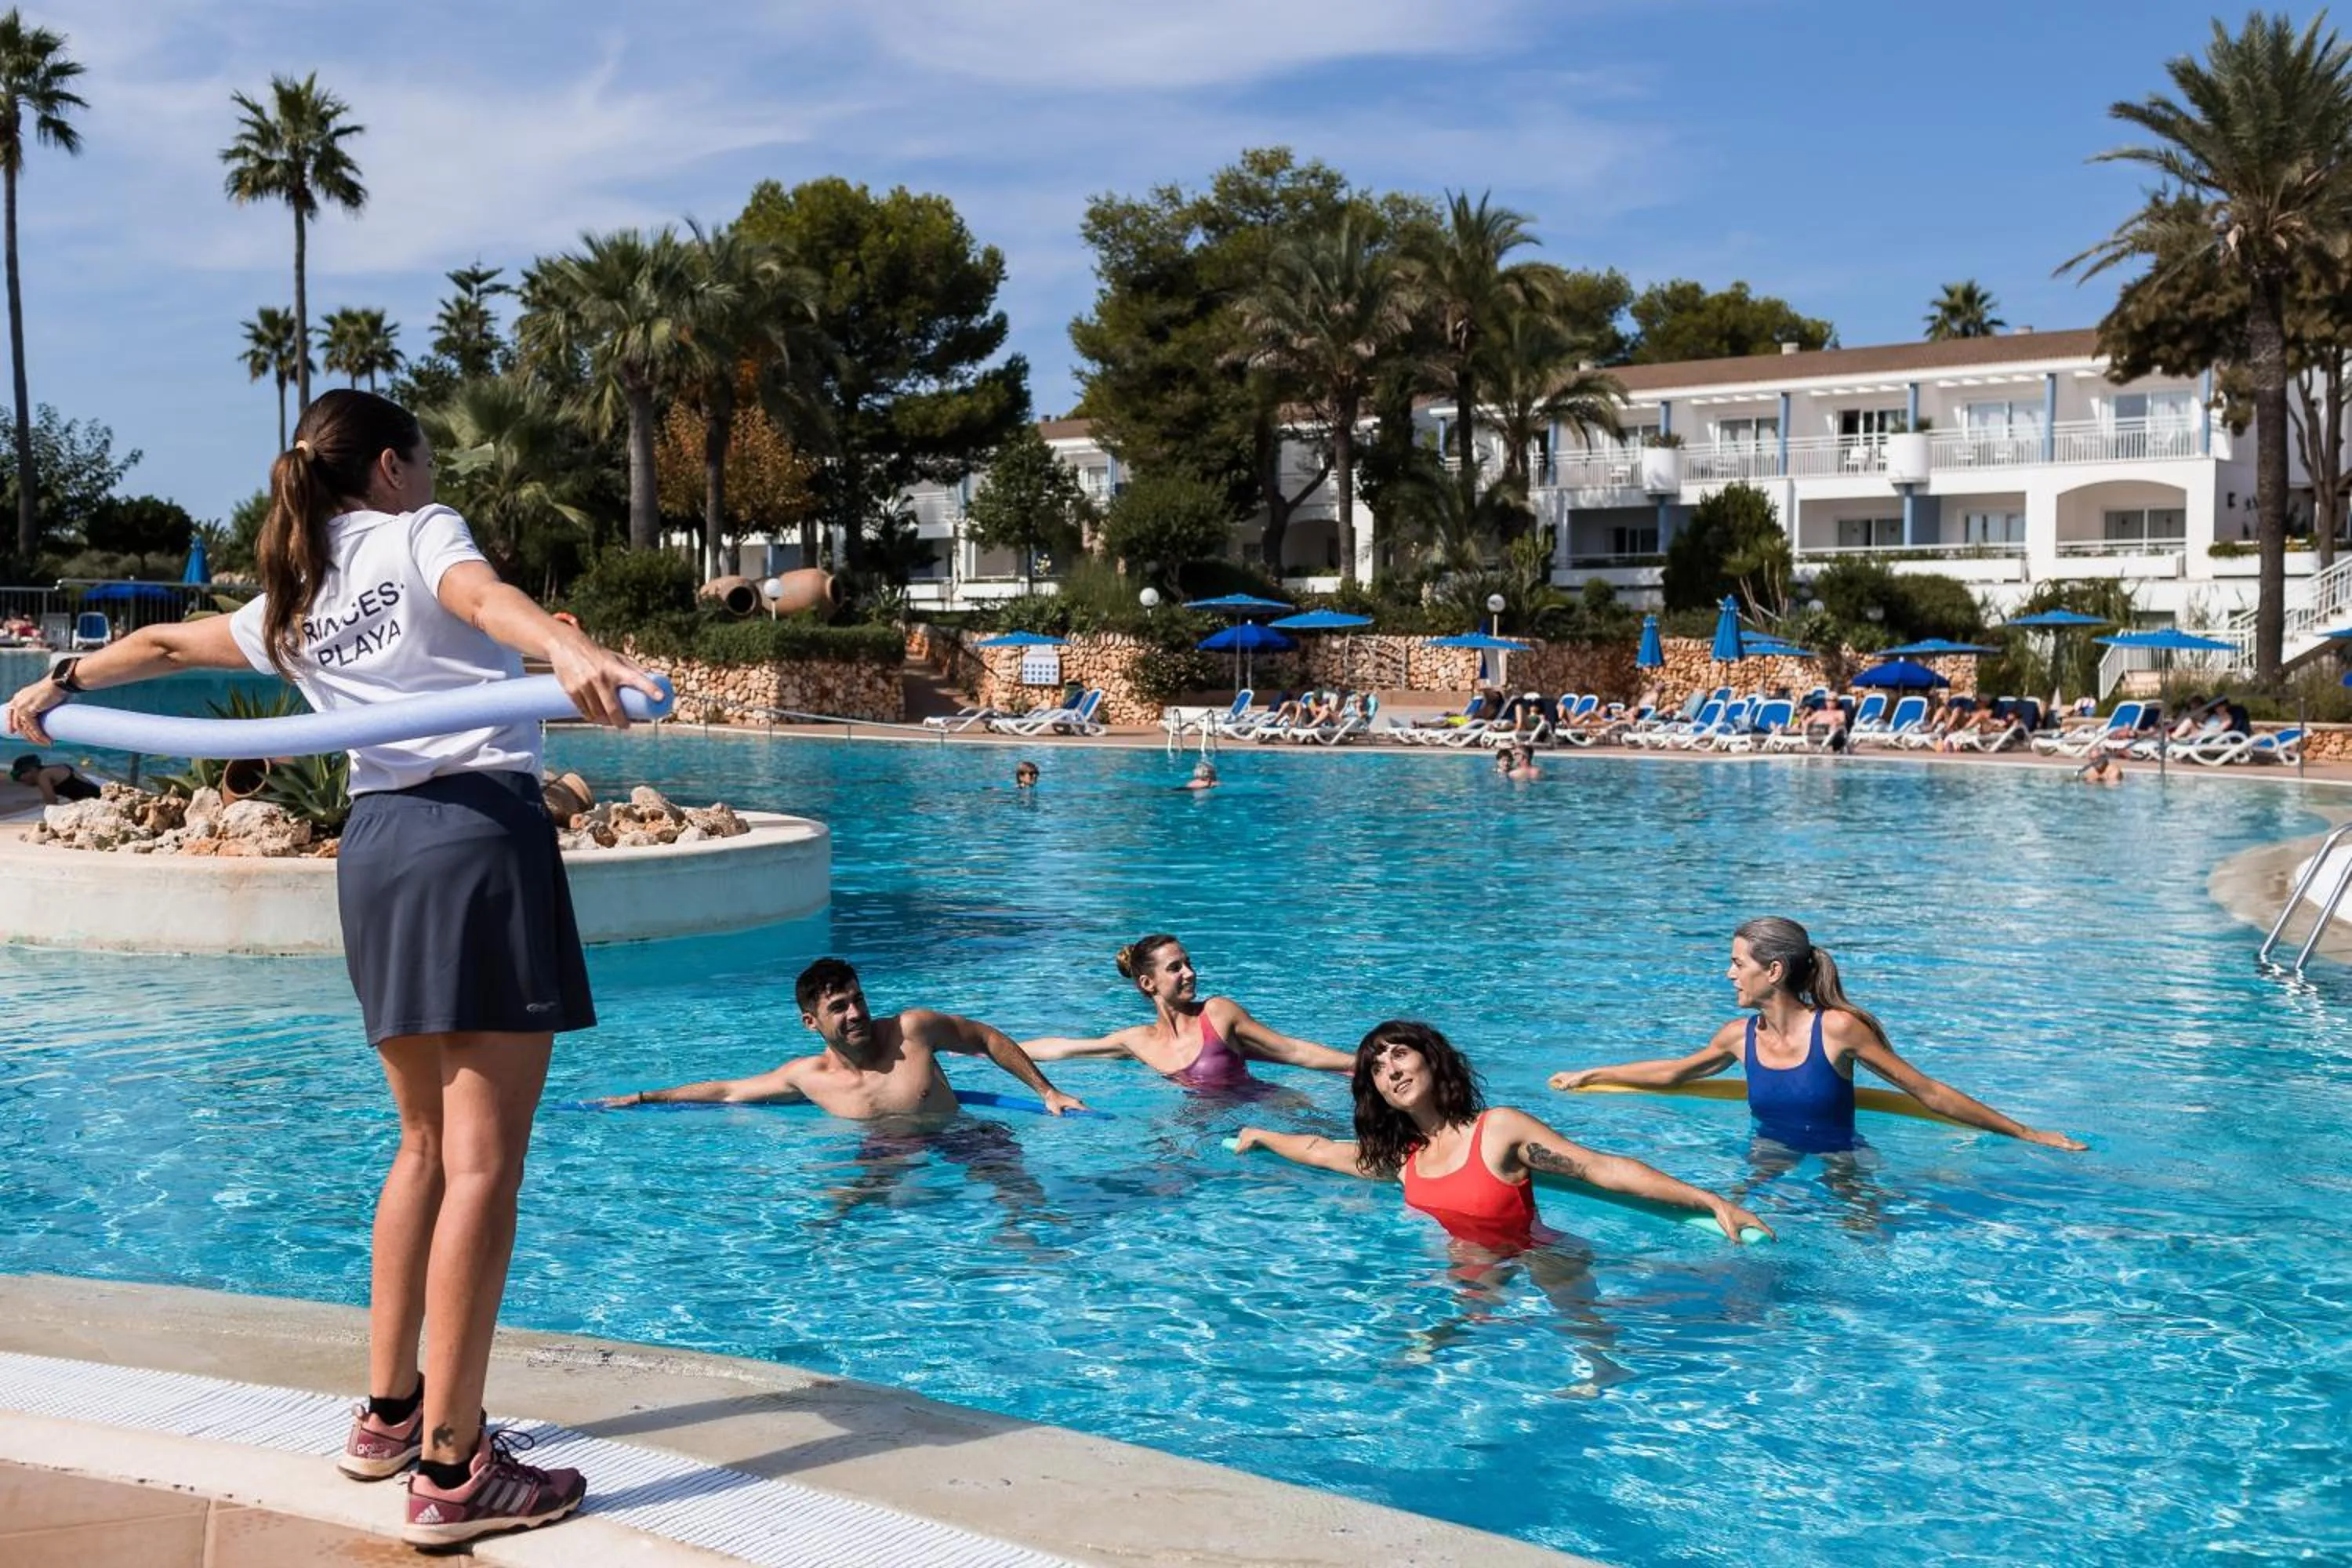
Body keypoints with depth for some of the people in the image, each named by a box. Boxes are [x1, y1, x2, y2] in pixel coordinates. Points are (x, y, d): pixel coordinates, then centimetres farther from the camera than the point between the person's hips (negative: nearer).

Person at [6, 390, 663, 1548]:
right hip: (480, 829, -7)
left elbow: (164, 643, 38)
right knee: (482, 1164, -6)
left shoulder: (292, 602, 21)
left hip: (374, 845, 7)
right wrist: (572, 652, -41)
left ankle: (387, 1414, 28)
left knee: (427, 1144, 20)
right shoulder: (421, 532, 4)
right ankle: (451, 1473, -6)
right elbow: (483, 598, -20)